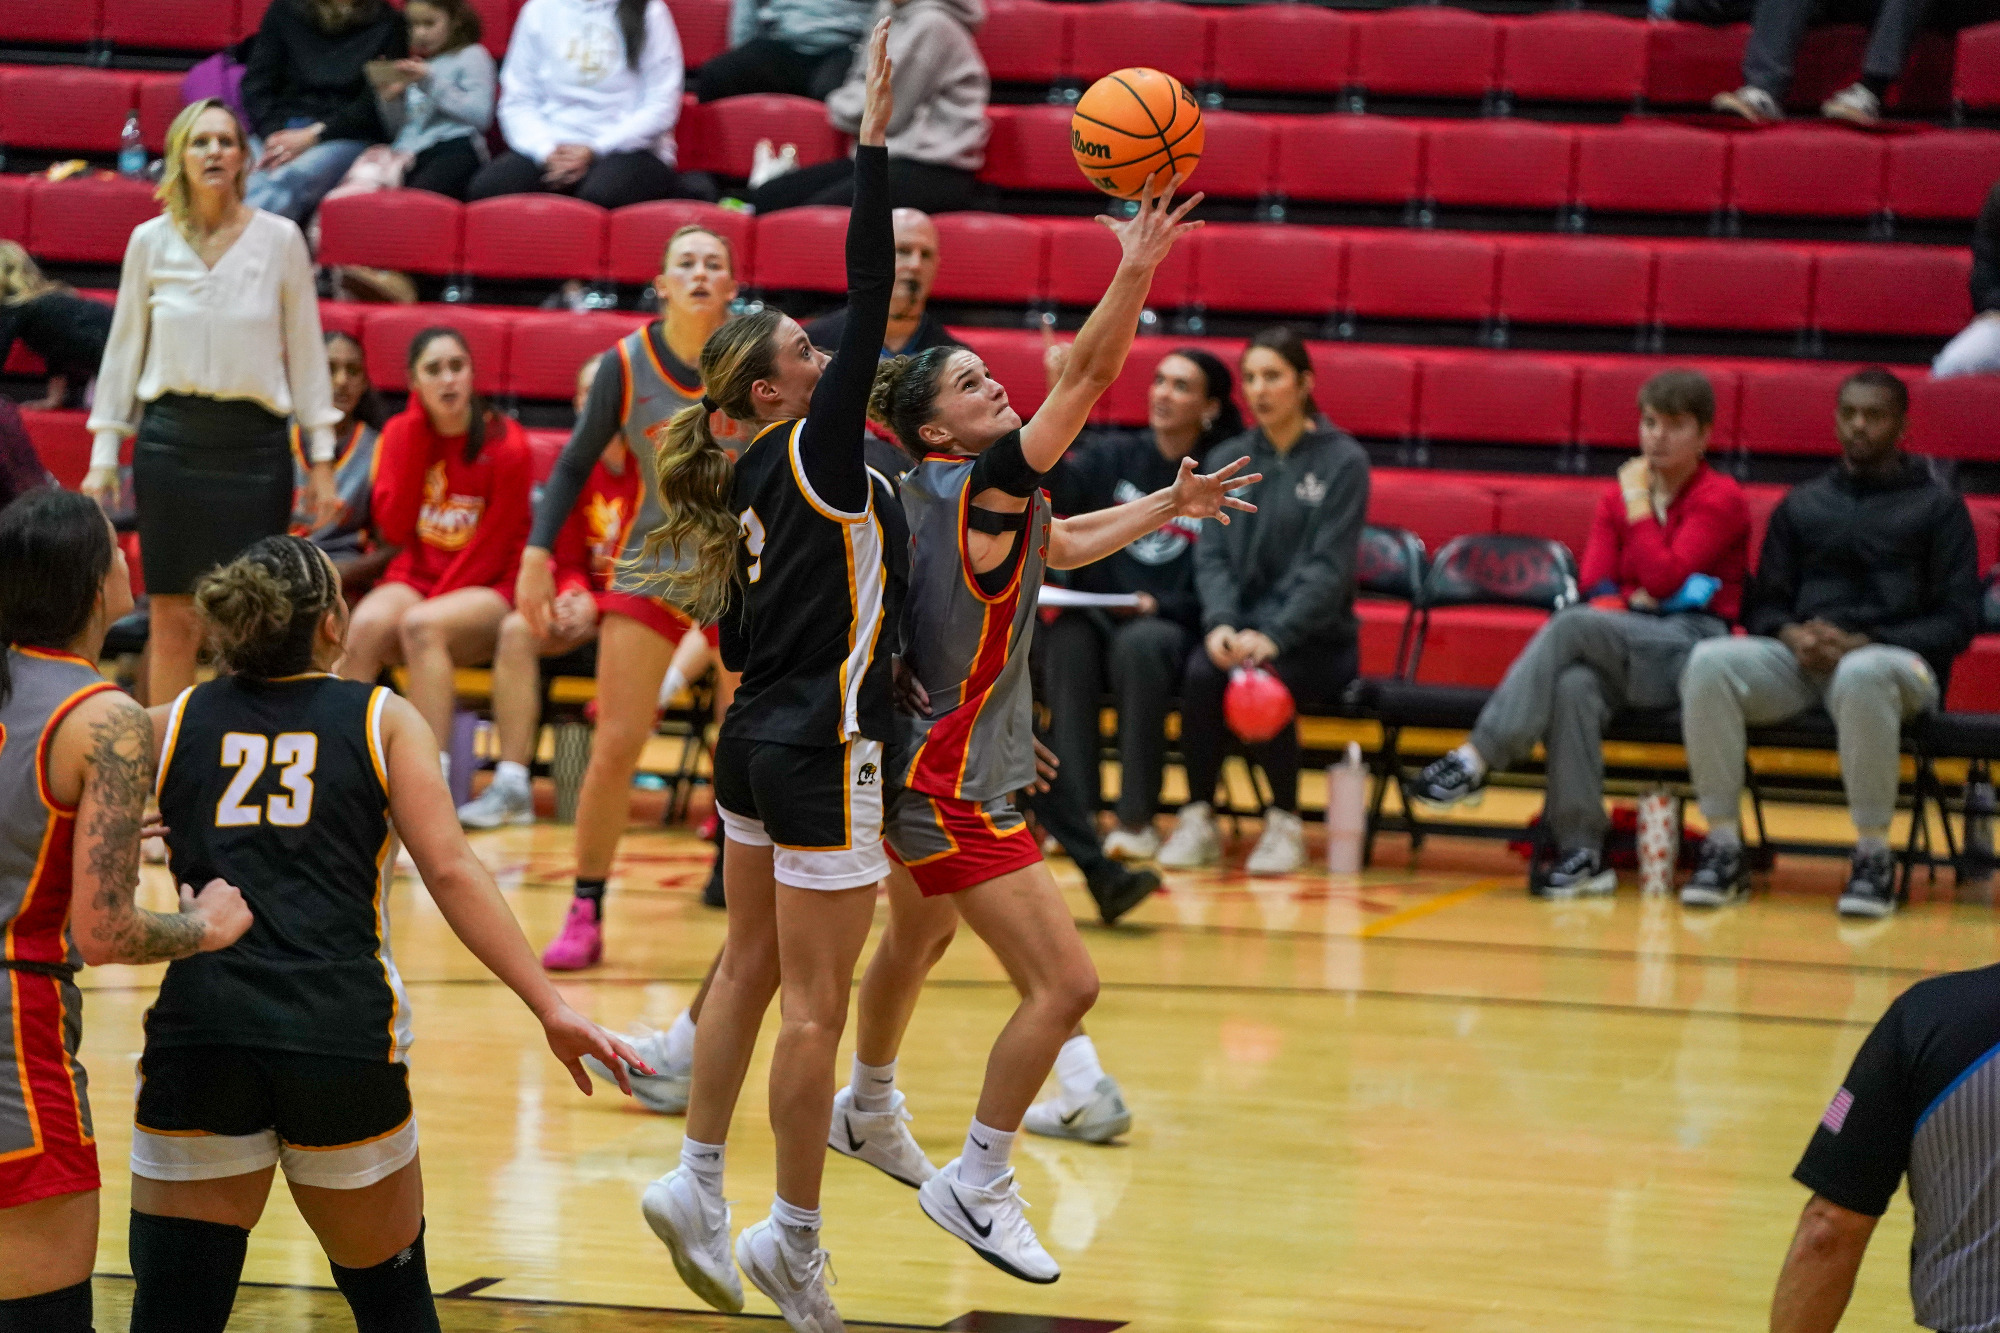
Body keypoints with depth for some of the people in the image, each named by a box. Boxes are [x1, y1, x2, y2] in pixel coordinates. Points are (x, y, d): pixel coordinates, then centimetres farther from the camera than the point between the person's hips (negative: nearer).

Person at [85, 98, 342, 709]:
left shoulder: (280, 240, 1)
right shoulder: (150, 242, 4)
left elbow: (307, 353, 5)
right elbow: (123, 350, 9)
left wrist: (321, 461, 3)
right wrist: (102, 457, 7)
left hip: (253, 440, -1)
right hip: (171, 437, 1)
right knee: (173, 618, 2)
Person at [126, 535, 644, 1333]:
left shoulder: (170, 727, 12)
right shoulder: (382, 721, 9)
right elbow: (450, 872, -1)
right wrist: (551, 1009, -3)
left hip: (200, 1032, 1)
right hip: (342, 1031, -1)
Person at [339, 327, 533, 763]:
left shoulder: (505, 444, -6)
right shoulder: (402, 433, 6)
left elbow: (495, 547, -5)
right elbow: (394, 528, -4)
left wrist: (435, 602, -14)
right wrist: (415, 433, -7)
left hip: (484, 591, -3)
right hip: (416, 576, 3)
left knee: (420, 625, -34)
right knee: (367, 625, -30)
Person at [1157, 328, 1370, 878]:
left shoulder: (1342, 461, -3)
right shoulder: (1225, 459, 11)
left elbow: (1328, 568, -12)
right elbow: (1211, 554, 2)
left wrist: (1273, 636, -25)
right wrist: (1220, 623, -18)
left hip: (1315, 638, -3)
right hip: (1238, 624, 3)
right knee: (1200, 673, -30)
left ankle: (1285, 823, -14)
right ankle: (1197, 819, -17)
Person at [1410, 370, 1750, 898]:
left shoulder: (1721, 499, 0)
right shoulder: (1618, 497, 18)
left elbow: (1664, 579, -11)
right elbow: (1596, 583, 7)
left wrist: (1638, 505, -5)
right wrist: (1628, 601, -14)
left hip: (1692, 645, -4)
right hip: (1626, 650, 4)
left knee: (1570, 625, -30)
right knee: (1574, 686, -34)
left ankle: (1476, 758, -32)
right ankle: (1581, 853, -36)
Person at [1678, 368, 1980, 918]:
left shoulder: (1938, 508, 11)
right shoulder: (1800, 506, 22)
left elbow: (1956, 621, 2)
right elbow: (1762, 604, 18)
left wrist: (1863, 643, -13)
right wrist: (1792, 636, -8)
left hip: (1897, 660, -4)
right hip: (1799, 659, 4)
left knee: (1861, 675, -42)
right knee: (1710, 661, -29)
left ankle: (1873, 856, -31)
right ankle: (1723, 848, -27)